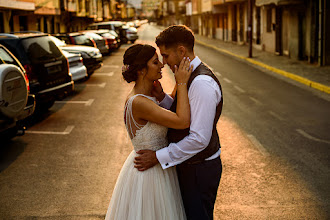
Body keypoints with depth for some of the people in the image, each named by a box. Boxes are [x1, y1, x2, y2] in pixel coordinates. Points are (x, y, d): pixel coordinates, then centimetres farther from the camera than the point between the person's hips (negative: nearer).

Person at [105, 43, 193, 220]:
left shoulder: (147, 93, 1)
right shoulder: (138, 102, -27)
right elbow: (183, 121, -30)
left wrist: (180, 82, 4)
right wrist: (182, 83, -23)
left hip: (158, 167, 9)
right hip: (148, 173, -9)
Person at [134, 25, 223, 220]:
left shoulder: (202, 83, -27)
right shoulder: (190, 75, 6)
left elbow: (199, 139, -29)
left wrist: (158, 157, -23)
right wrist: (161, 96, -5)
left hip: (200, 169, -9)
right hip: (189, 165, 9)